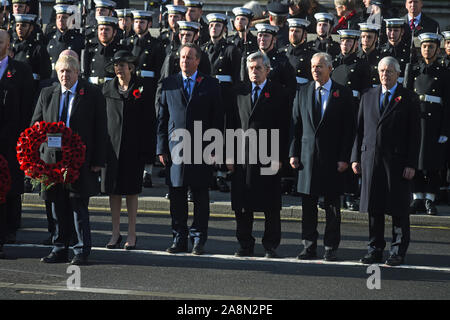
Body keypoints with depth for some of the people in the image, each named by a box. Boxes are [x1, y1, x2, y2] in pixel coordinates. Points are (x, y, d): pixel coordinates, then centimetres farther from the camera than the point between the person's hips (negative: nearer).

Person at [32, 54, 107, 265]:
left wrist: (98, 161, -7)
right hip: (52, 159, 4)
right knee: (58, 207, 8)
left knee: (79, 206, -4)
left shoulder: (92, 94, 0)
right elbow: (35, 125, 14)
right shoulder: (47, 94, 10)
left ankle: (82, 251, 4)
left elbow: (100, 129, -1)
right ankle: (60, 250, 15)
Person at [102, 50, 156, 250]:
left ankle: (131, 234, 10)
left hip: (133, 148, -3)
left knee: (131, 190, 2)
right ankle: (115, 233, 13)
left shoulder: (141, 90, -1)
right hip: (111, 145, 3)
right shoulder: (108, 89, 7)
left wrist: (148, 152, -7)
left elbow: (150, 122, -2)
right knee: (113, 190, 5)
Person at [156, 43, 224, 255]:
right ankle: (179, 239, 11)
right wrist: (161, 148, 3)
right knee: (177, 196, 3)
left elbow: (217, 120, 3)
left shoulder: (211, 85, 5)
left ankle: (198, 240, 9)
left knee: (200, 196, 2)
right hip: (175, 148, 1)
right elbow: (162, 119, 9)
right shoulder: (168, 85, 9)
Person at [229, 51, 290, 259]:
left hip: (268, 157, -3)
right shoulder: (240, 92, 11)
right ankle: (245, 245, 14)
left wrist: (279, 156, -10)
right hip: (242, 155, 3)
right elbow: (233, 125, 11)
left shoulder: (278, 93, 1)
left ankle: (270, 246, 10)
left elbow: (284, 128, -3)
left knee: (271, 206, 1)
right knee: (242, 205, 5)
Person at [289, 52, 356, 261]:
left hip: (332, 157, -3)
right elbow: (296, 125, 9)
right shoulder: (302, 93, 9)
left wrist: (344, 158, -9)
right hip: (308, 156, 3)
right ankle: (309, 246, 11)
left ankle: (331, 248, 10)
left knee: (332, 205, 4)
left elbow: (349, 129, -2)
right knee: (308, 204, 5)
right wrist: (293, 153, 1)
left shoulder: (343, 94, 0)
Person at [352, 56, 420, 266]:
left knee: (398, 209, 1)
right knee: (374, 208, 6)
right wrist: (356, 157, 5)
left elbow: (414, 134, -2)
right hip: (371, 158, 3)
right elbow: (360, 129, 13)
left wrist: (411, 164, -9)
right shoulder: (368, 97, 13)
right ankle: (375, 250, 14)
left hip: (397, 160, -3)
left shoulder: (409, 99, 1)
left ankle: (398, 252, 9)